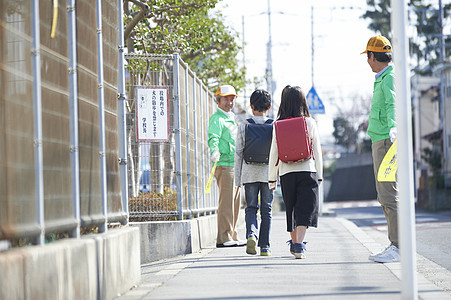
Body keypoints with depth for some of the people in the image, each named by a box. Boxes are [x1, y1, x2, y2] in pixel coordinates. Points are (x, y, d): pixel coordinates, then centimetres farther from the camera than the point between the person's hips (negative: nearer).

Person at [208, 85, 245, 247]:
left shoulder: (231, 118, 21)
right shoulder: (217, 119, -8)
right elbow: (213, 138, -24)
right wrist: (214, 151, -43)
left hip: (235, 165, 9)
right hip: (224, 165, -9)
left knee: (235, 203, 10)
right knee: (226, 203, -11)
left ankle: (232, 236, 15)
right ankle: (223, 238, -11)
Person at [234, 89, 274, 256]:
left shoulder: (243, 126, -1)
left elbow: (238, 153, 0)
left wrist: (237, 179, 6)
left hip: (249, 173, 0)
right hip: (267, 173, 0)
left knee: (251, 208, 7)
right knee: (266, 210, 8)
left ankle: (251, 235, -20)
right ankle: (265, 247, 7)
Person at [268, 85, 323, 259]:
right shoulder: (309, 123, -2)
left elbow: (274, 153, 2)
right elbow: (317, 151, 1)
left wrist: (272, 178, 9)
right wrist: (319, 175, 9)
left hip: (286, 172, 2)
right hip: (307, 170, -2)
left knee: (291, 209, 16)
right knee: (305, 208, -4)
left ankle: (294, 243, 26)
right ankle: (299, 244, -19)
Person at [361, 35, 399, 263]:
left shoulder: (389, 79, -14)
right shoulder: (382, 79, 19)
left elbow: (393, 105, -32)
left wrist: (393, 127, -49)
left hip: (386, 141, -11)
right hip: (380, 142, 11)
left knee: (389, 195, -12)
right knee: (385, 196, 12)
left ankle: (398, 248, -13)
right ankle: (395, 246, 15)